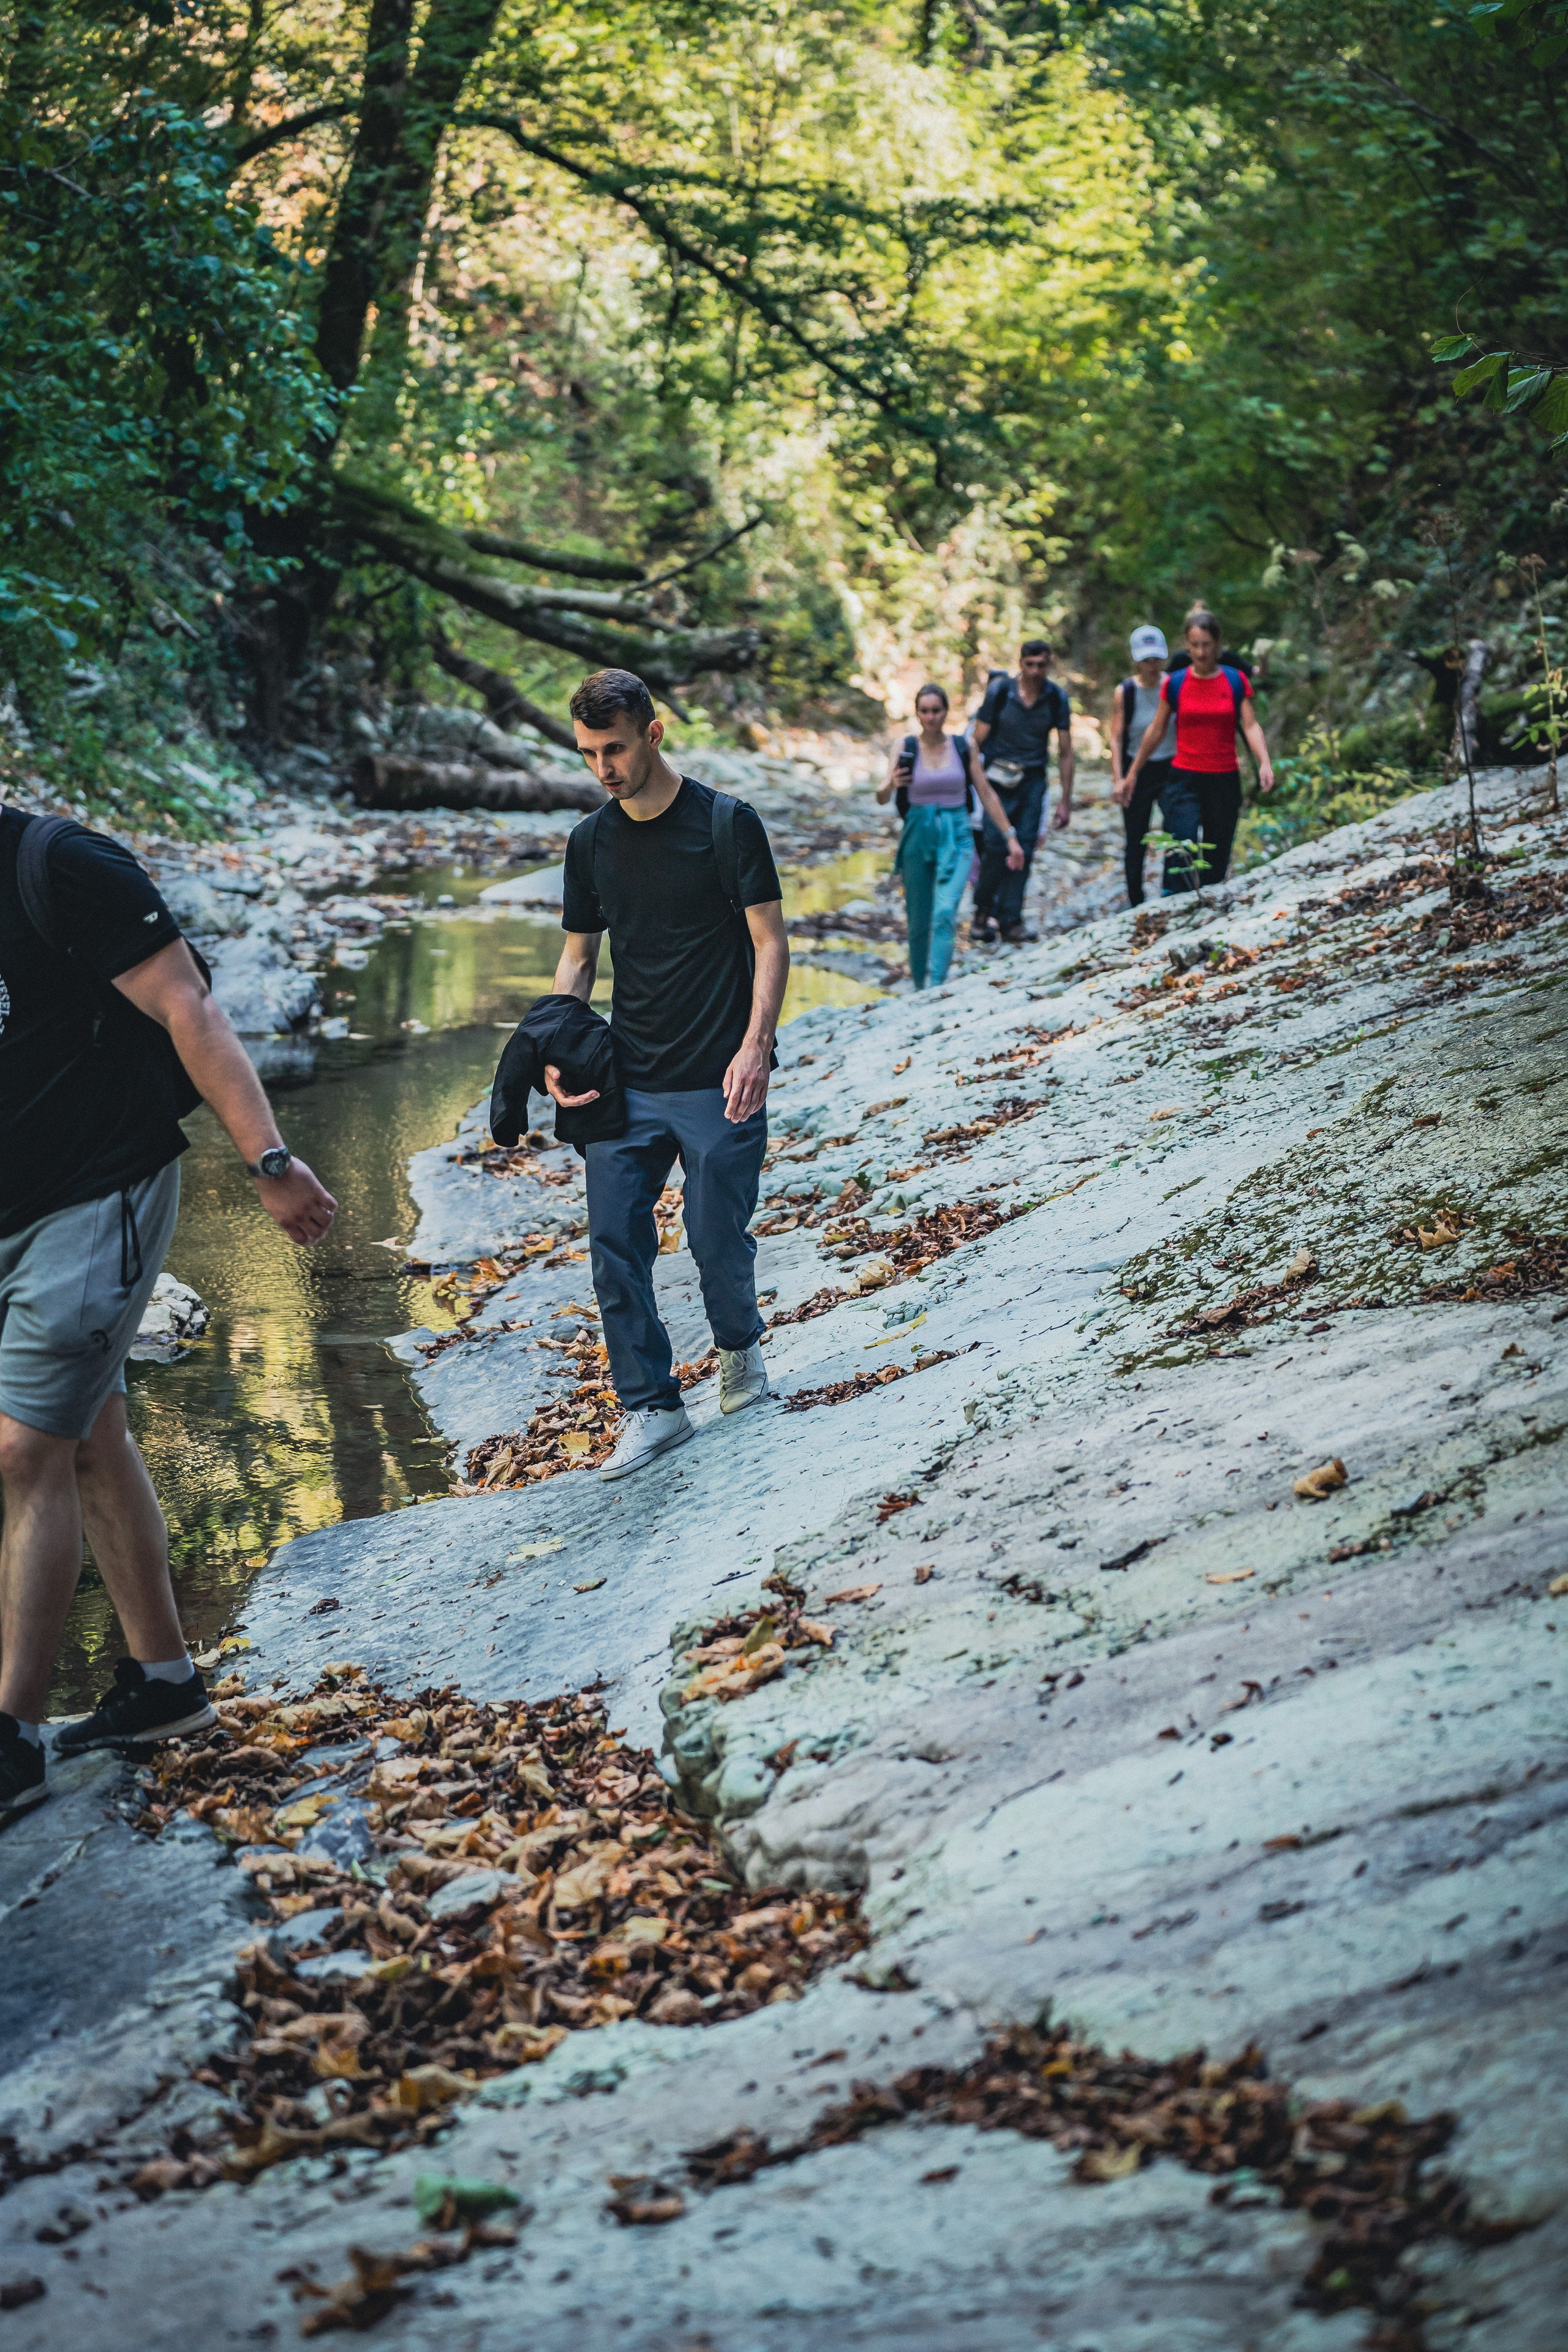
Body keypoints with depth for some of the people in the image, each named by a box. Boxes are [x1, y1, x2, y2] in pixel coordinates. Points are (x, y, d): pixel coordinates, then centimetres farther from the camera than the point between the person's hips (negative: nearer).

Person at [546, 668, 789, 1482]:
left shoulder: (726, 824, -5)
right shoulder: (591, 842, 8)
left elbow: (770, 943, -5)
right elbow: (578, 958, 15)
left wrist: (755, 1047, -17)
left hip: (717, 1082, -4)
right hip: (625, 1083, 4)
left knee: (717, 1238, 0)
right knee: (615, 1247, -2)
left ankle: (739, 1347, 32)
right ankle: (652, 1407, 11)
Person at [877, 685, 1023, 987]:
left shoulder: (964, 747, 1)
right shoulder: (906, 749, -1)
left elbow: (986, 793, 8)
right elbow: (881, 796, -7)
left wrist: (1010, 837, 6)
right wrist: (891, 784, -31)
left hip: (956, 838, -1)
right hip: (917, 837, 1)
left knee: (945, 912, -19)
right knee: (919, 922, 7)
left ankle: (936, 988, -23)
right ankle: (919, 988, 24)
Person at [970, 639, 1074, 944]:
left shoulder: (1057, 698, -1)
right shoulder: (999, 691, -6)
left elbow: (1065, 751, 4)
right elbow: (978, 740, -1)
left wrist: (1066, 800, 3)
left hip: (1034, 780, 2)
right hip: (999, 778, -2)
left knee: (1024, 849, -5)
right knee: (995, 845, -11)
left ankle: (1010, 919, 2)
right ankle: (983, 908, 9)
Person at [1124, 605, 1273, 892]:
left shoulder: (1236, 681, 2)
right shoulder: (1174, 683, 1)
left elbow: (1251, 726, -2)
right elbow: (1157, 731, 10)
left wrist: (1265, 763, -19)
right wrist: (1134, 772, 16)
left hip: (1225, 782, 1)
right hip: (1185, 780, -1)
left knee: (1217, 863, 8)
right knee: (1181, 854, -19)